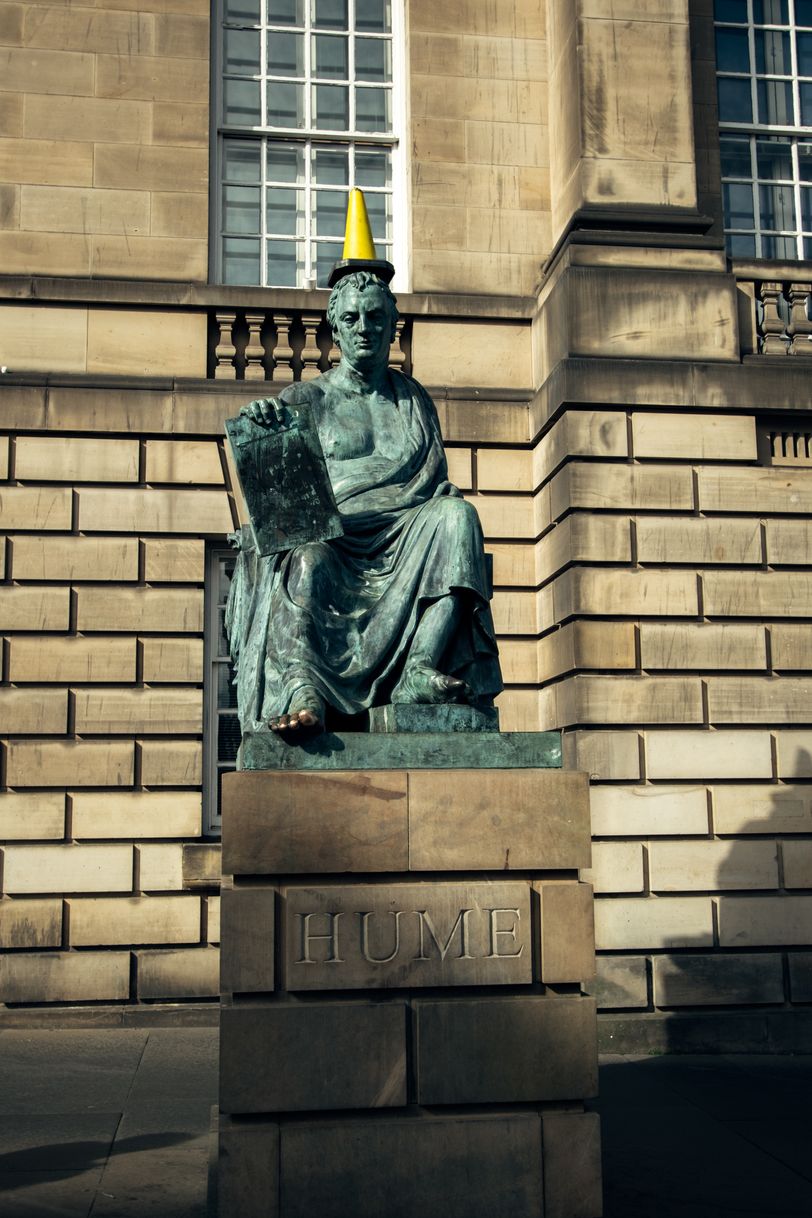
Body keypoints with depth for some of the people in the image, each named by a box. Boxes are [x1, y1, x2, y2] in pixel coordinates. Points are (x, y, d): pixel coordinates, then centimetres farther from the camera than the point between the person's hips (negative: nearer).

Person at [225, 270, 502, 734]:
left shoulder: (414, 399, 24)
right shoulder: (305, 399, 15)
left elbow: (436, 483, 19)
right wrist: (257, 421, -24)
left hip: (405, 536, 2)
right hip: (330, 536, -2)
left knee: (458, 513, -29)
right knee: (306, 558, -36)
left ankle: (422, 668, -40)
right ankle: (302, 690, -56)